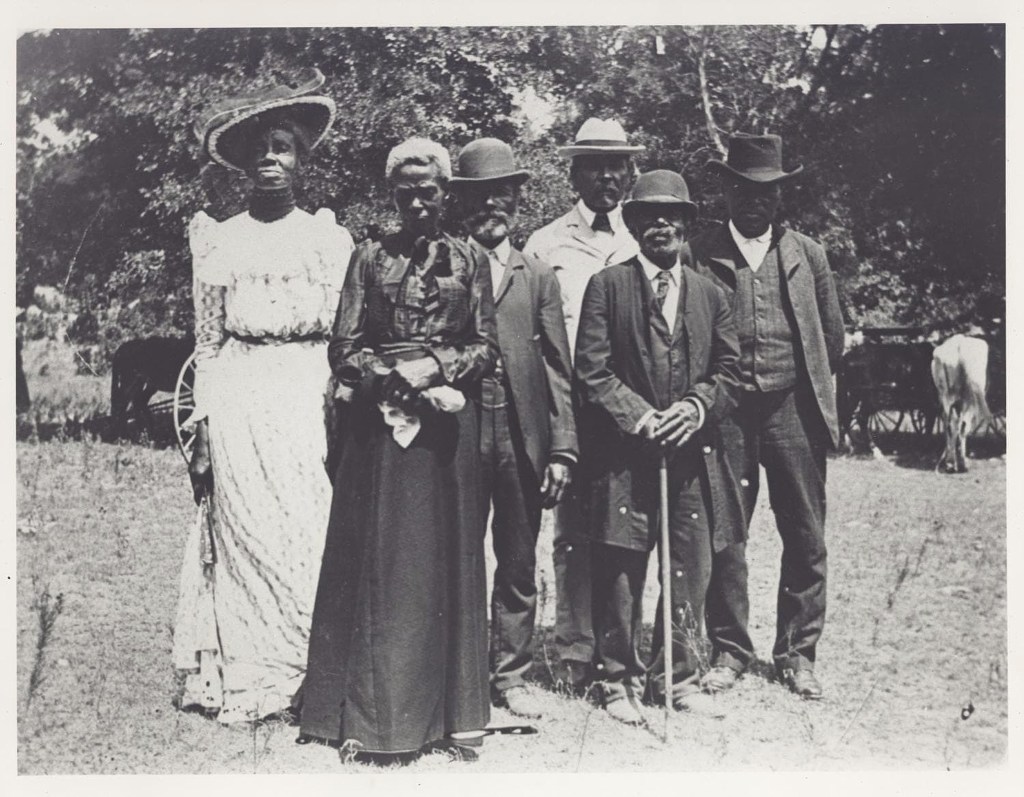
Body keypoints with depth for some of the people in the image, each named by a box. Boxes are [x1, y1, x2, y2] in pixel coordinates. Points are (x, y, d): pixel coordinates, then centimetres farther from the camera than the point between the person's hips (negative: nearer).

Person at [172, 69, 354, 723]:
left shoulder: (332, 239, 10)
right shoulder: (218, 240, 10)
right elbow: (208, 344, 9)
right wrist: (203, 435, 3)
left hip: (311, 403, 0)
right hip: (240, 405, 0)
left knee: (313, 536, -3)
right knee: (245, 535, -1)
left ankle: (314, 678, 6)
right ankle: (249, 679, 8)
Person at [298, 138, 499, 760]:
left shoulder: (471, 261, 8)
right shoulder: (370, 258, 8)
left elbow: (487, 350, 5)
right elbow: (344, 348, 3)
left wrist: (436, 366, -12)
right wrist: (395, 376, -12)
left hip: (449, 422, 0)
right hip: (379, 419, 0)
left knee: (446, 558, 3)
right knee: (377, 559, 0)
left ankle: (451, 712, 11)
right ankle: (372, 712, 7)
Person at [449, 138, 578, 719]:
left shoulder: (539, 277, 11)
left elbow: (559, 369, 6)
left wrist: (562, 448, -1)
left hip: (522, 438, 2)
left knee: (519, 565, 9)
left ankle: (511, 675, 21)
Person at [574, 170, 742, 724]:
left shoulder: (709, 294, 14)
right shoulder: (607, 286, 3)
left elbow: (730, 369, 12)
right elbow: (592, 369, -4)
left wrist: (697, 406, -7)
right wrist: (639, 417, -13)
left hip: (692, 453, 3)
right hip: (624, 454, -3)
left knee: (690, 571, 7)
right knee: (621, 572, 2)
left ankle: (680, 677, 22)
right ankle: (619, 680, 16)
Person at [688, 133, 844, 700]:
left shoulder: (807, 255, 10)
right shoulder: (699, 254, 2)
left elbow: (833, 337, 16)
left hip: (794, 409, 2)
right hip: (725, 413, -2)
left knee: (805, 538, 5)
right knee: (724, 536, 3)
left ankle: (796, 653, 17)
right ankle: (729, 649, 16)